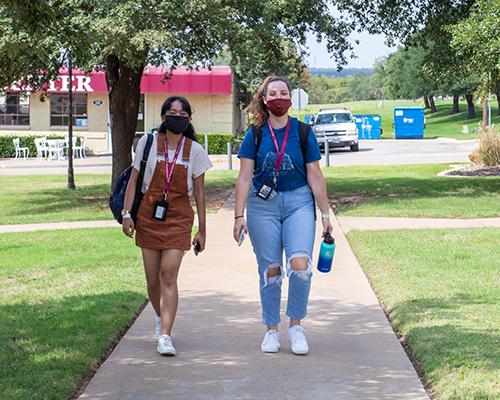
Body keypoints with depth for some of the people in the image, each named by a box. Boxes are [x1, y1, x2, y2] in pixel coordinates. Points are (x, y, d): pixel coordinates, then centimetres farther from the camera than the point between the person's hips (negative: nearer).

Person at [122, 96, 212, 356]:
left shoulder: (195, 151, 1)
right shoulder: (148, 143, 1)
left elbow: (199, 191, 7)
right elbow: (133, 180, 5)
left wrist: (202, 229, 7)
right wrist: (127, 213, -4)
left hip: (178, 217, -1)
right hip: (149, 215, 1)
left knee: (169, 274, -14)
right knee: (153, 279, 5)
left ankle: (165, 337, -14)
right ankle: (161, 317, 36)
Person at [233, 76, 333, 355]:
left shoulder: (303, 132, 3)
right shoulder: (255, 135, 3)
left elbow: (315, 177, 5)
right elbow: (245, 178, 2)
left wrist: (325, 214, 4)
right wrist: (239, 215, -4)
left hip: (299, 203, -1)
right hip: (263, 205, 1)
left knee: (300, 266, -16)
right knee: (270, 270, 3)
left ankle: (296, 325, 3)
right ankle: (272, 330, 17)